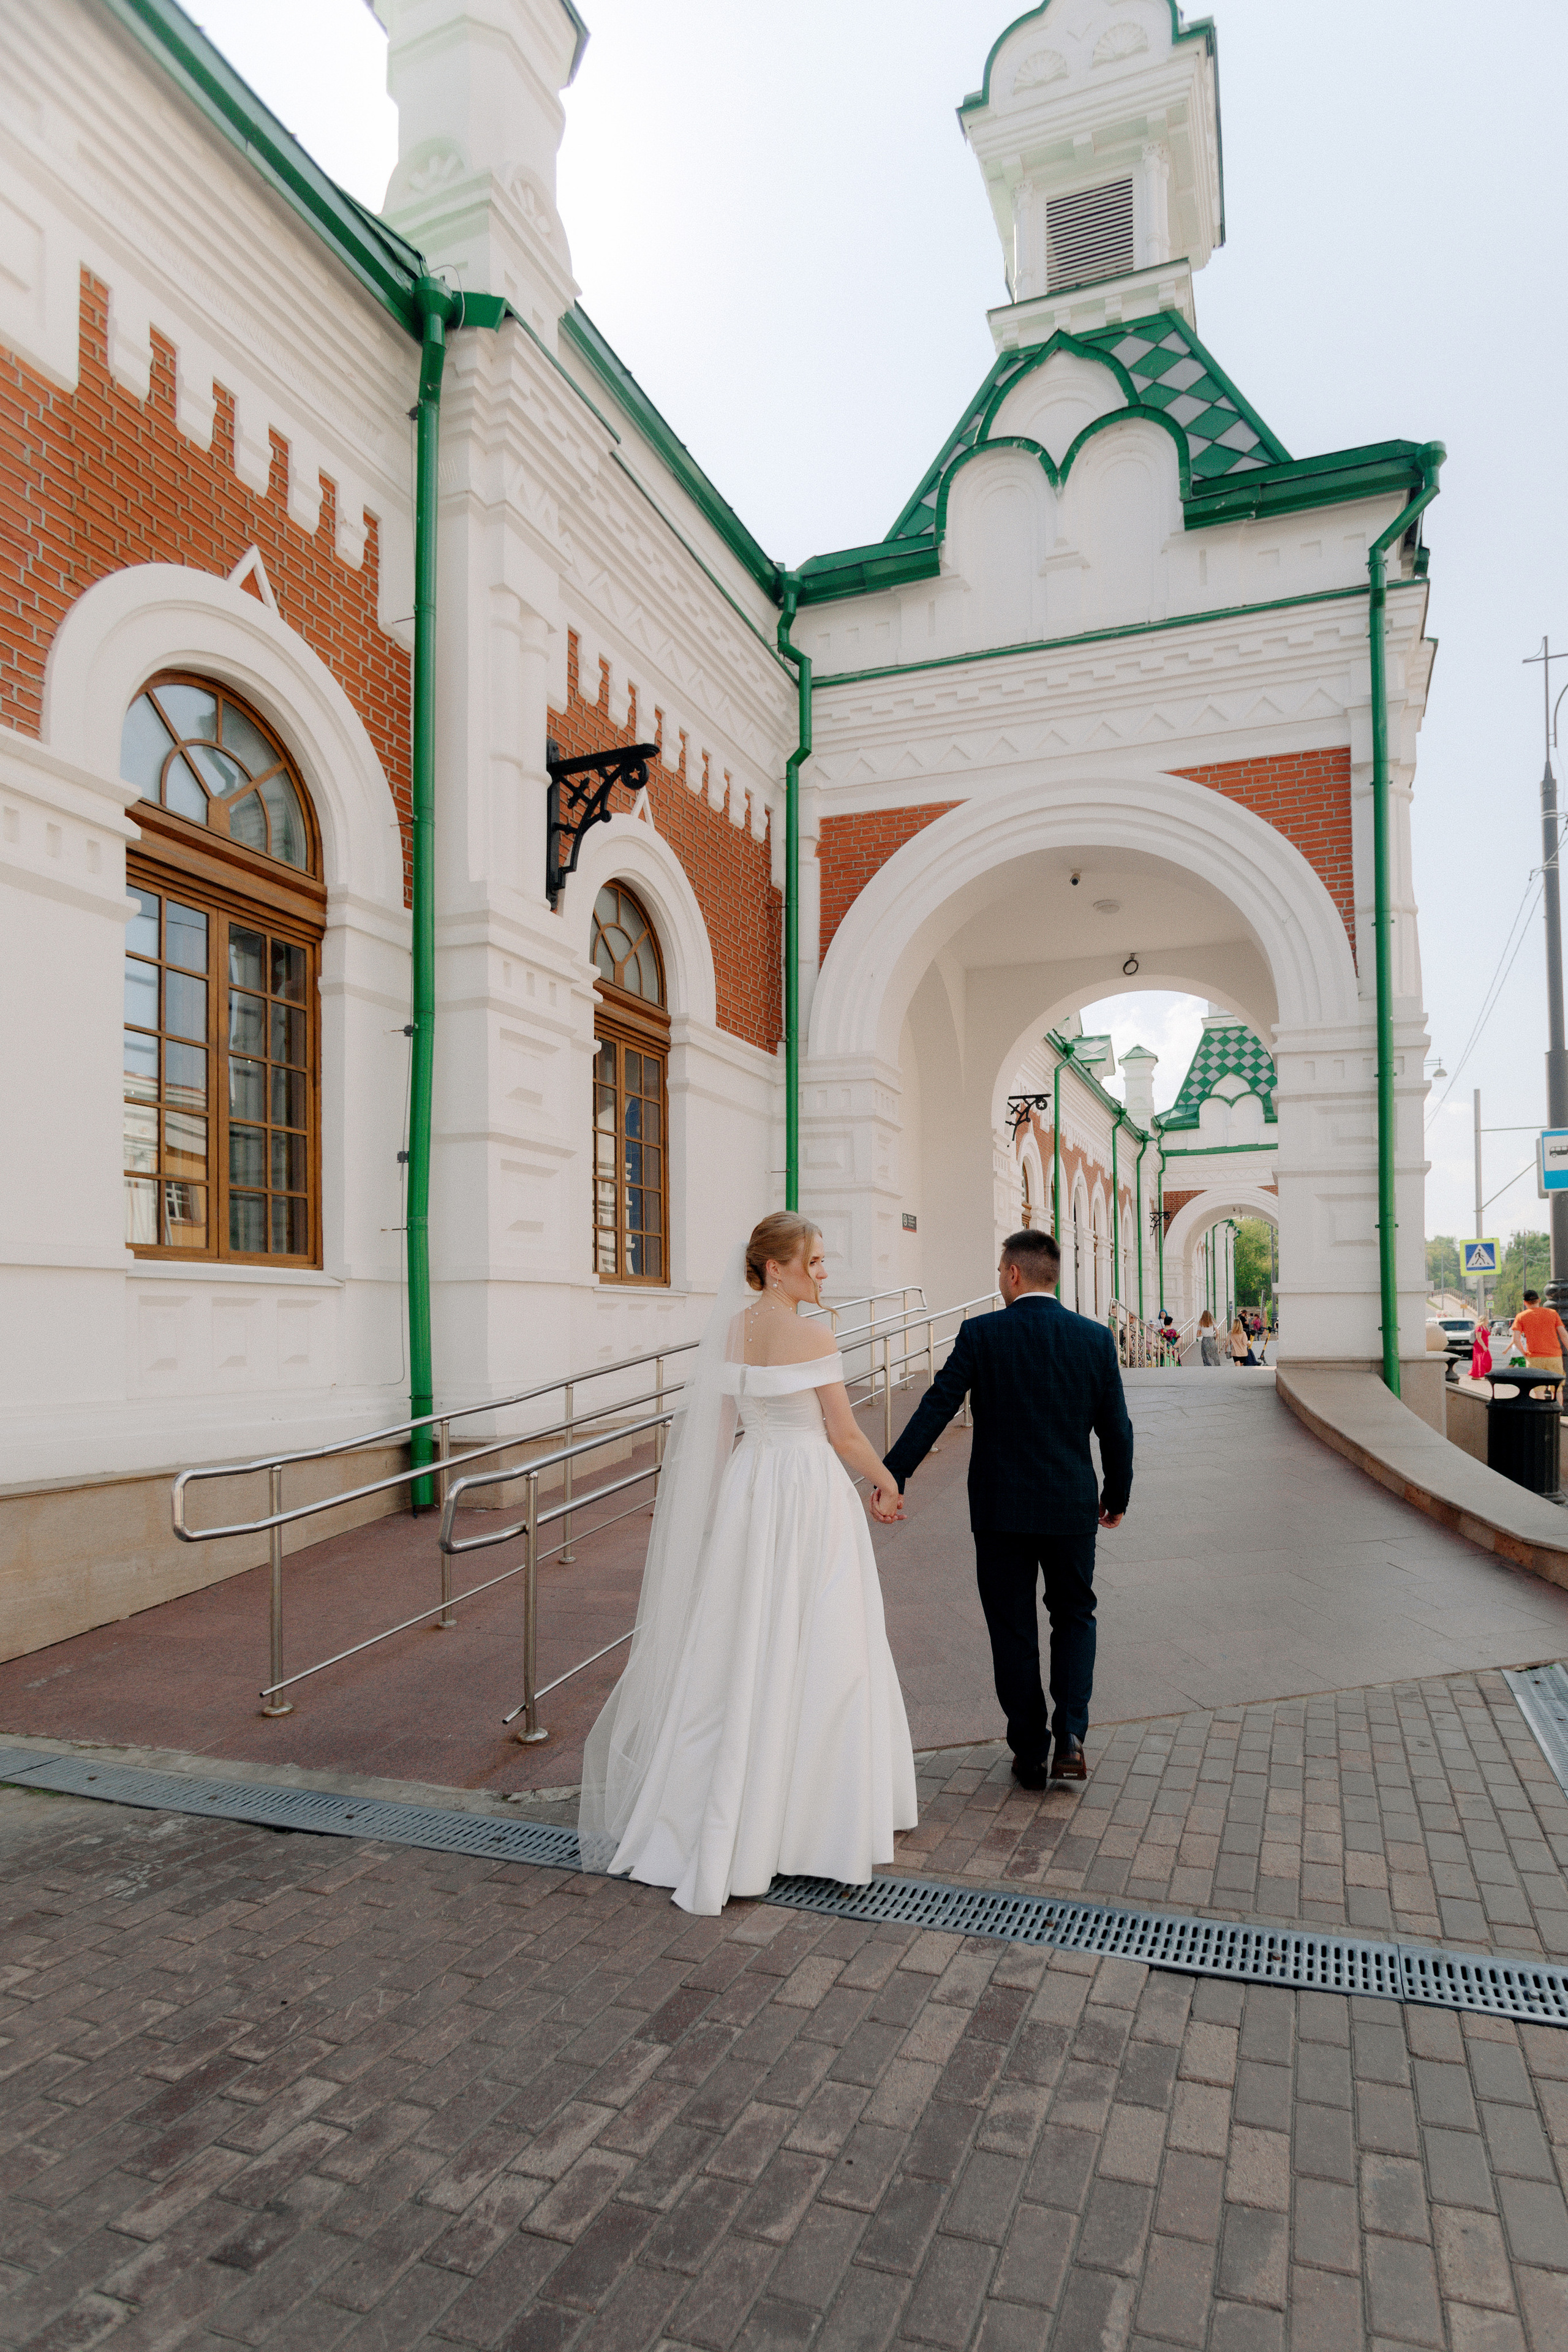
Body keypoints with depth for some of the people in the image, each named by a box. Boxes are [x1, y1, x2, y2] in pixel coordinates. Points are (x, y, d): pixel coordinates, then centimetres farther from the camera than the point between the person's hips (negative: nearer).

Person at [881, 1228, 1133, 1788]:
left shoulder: (981, 1334, -10)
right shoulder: (1095, 1338, -3)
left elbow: (936, 1408, -12)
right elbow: (1116, 1429, 2)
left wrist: (894, 1474, -8)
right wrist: (1116, 1494, 16)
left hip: (1000, 1509, -2)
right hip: (1072, 1508, 2)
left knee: (1012, 1629, 11)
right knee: (1074, 1616, 20)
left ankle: (1030, 1753, 20)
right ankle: (1070, 1733, 6)